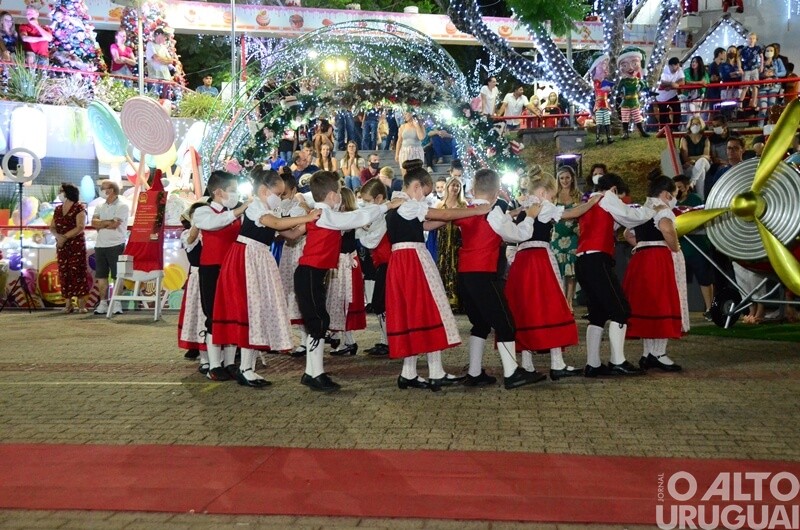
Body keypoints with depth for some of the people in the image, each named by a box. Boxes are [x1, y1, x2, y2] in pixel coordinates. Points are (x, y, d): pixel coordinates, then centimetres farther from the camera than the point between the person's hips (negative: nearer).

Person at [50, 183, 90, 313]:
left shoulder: (79, 207, -4)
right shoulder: (58, 209, 15)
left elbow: (80, 227, -13)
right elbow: (52, 227, 11)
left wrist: (65, 237, -16)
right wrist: (58, 236, -11)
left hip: (77, 245, -6)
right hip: (61, 246, 6)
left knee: (77, 272, -8)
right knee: (64, 273, 3)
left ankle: (81, 304, -7)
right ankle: (68, 303, 7)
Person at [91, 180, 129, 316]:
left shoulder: (122, 206, -5)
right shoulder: (100, 206, 14)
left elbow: (115, 224, -16)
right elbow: (93, 222, 1)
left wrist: (100, 224, -1)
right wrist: (108, 222, -11)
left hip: (116, 245, -6)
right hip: (100, 245, 6)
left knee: (117, 276, -3)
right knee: (101, 276, 7)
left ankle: (117, 304, 1)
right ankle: (103, 303, 13)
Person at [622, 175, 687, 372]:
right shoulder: (662, 208, -7)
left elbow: (628, 234, 26)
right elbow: (666, 228, -28)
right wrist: (675, 248, -15)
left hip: (640, 259, 8)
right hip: (660, 260, -8)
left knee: (645, 305, 9)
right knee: (662, 305, -5)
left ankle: (647, 353, 12)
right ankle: (659, 354, -6)